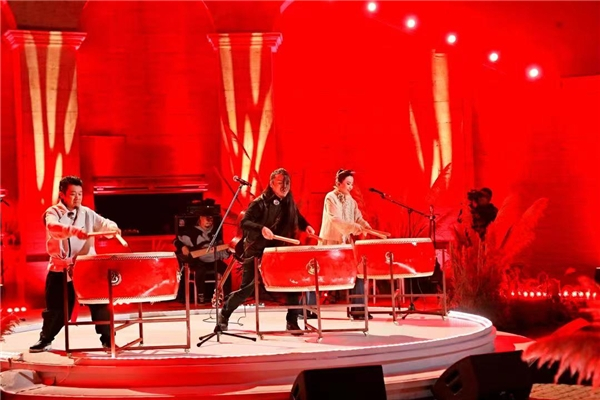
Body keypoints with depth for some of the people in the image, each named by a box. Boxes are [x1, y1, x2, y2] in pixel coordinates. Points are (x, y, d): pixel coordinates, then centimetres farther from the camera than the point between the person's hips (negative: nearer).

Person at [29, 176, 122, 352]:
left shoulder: (87, 213, 8)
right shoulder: (53, 212, -6)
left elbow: (103, 224, 6)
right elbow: (53, 228, -28)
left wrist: (112, 227, -20)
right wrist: (74, 230, -46)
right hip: (61, 268, -2)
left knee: (99, 302, 0)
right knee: (55, 307, 4)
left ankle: (107, 339, 9)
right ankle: (45, 339, 20)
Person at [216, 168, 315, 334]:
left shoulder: (289, 203, 4)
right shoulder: (260, 203, -15)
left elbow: (298, 219, 21)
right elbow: (244, 222, -22)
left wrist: (306, 226, -1)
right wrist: (261, 228, -39)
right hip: (257, 252, -5)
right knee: (246, 289, -2)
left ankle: (292, 322, 6)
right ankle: (224, 315, 18)